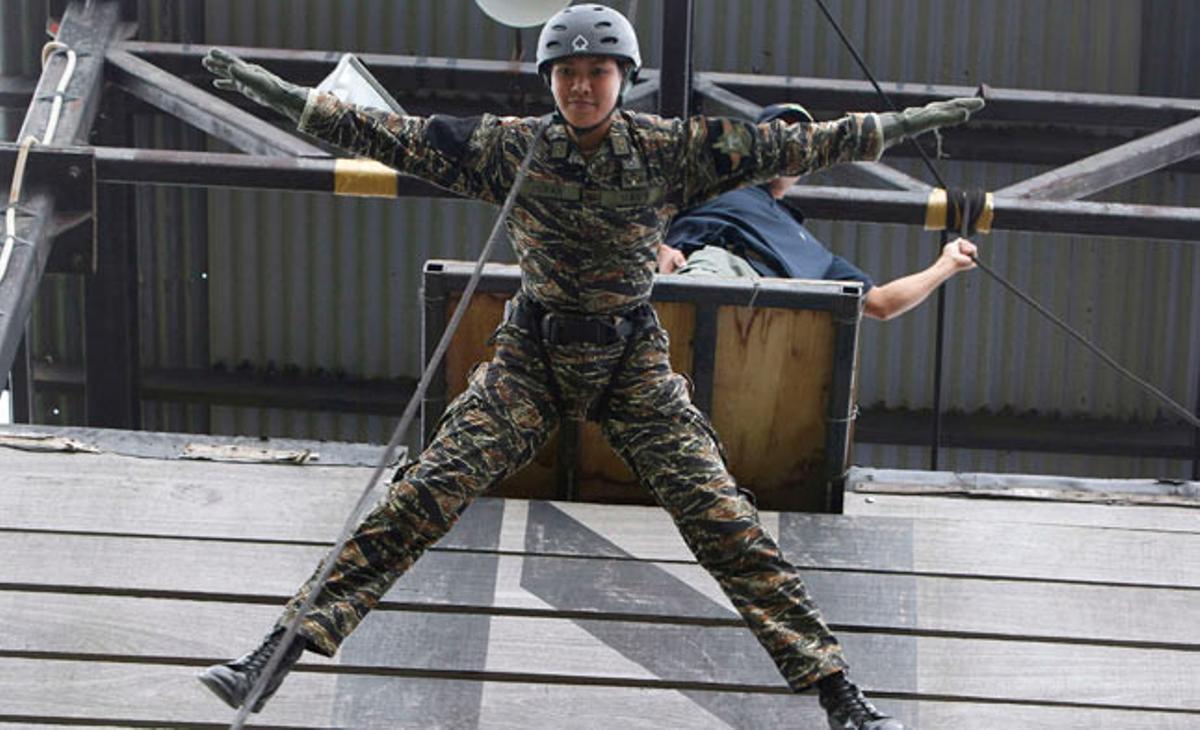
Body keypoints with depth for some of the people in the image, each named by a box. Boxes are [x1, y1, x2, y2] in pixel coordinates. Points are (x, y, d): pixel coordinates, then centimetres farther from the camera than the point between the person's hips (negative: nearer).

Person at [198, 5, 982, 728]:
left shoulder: (670, 149, -4)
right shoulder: (513, 147, -4)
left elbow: (787, 147, 0)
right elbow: (397, 135, -2)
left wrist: (903, 123, 2)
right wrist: (286, 96, -3)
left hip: (634, 366, 0)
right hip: (533, 360, 0)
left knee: (722, 518, -9)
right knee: (419, 500, -11)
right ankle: (279, 654, -7)